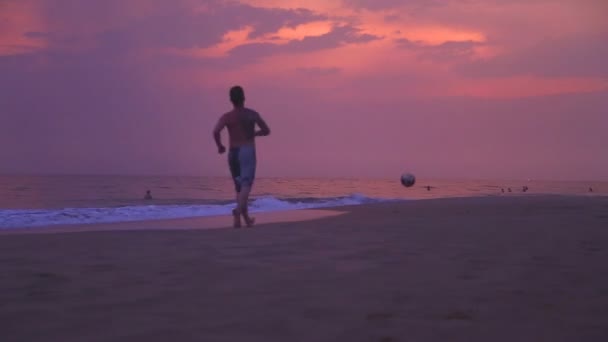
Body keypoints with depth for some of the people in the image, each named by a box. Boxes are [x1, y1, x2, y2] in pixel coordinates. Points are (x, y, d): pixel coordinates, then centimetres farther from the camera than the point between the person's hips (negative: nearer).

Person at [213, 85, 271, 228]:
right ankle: (238, 209, -39)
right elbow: (266, 131, 6)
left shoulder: (226, 117, -1)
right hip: (248, 152, -3)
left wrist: (220, 145, -1)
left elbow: (216, 131, -18)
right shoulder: (252, 114, 1)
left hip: (233, 153, 3)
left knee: (239, 186, 15)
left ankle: (246, 218, 18)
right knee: (246, 184, -13)